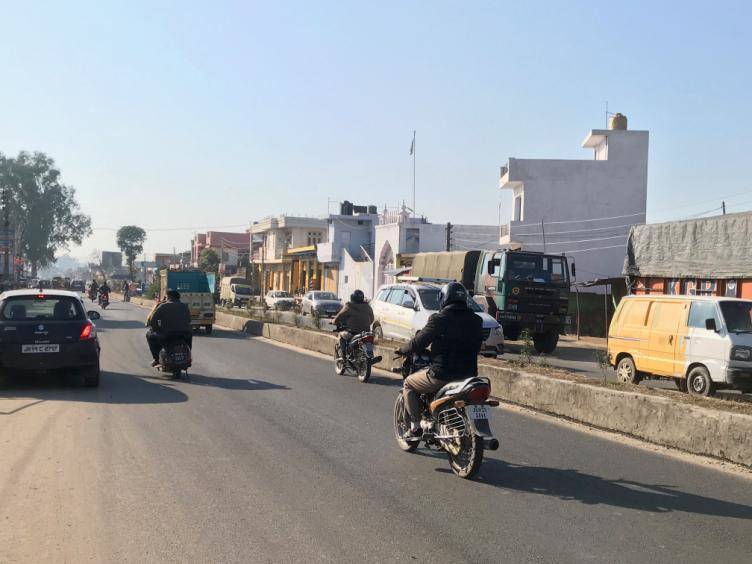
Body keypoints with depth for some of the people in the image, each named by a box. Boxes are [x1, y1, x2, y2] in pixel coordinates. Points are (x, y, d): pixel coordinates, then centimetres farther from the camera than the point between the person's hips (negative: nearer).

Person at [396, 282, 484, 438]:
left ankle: (415, 425, 10)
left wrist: (402, 349, 11)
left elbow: (418, 344, -8)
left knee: (409, 384, 18)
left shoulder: (439, 319, -10)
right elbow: (476, 346, 15)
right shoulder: (476, 321, 6)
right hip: (469, 375, 6)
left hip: (442, 374, -6)